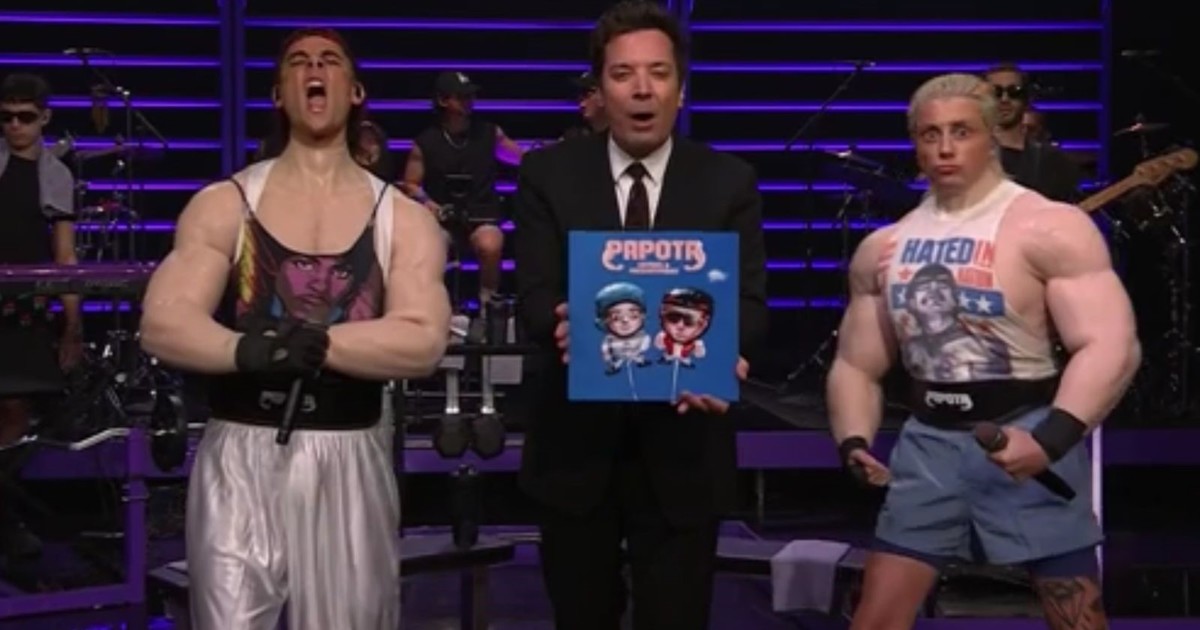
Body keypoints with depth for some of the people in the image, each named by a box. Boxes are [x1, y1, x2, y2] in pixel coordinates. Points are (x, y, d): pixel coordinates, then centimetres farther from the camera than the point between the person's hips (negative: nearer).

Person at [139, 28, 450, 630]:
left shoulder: (403, 219, 2)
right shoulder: (224, 204, 1)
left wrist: (316, 342, -23)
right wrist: (245, 349, -28)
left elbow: (423, 343, -11)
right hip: (241, 455, -1)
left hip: (350, 458, 1)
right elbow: (162, 325, -10)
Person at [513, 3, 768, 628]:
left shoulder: (729, 181, 1)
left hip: (681, 448, 0)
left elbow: (750, 302, -6)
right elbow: (534, 297, -8)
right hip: (574, 444, 1)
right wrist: (570, 324, -32)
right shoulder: (548, 173, 0)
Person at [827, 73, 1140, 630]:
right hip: (928, 441, 5)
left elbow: (1111, 346, -18)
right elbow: (856, 365, 14)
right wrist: (854, 443, -4)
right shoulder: (881, 249, 8)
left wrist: (1050, 439, -29)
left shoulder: (1050, 229, -11)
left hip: (1025, 436, -5)